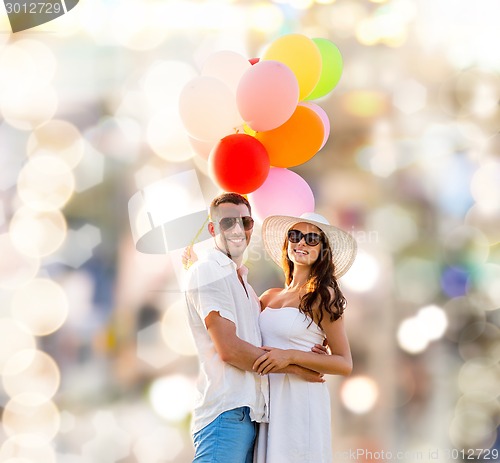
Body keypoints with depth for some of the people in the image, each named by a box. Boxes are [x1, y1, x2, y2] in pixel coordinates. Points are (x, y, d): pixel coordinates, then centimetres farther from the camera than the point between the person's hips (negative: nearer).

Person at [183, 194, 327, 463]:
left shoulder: (241, 279, 24)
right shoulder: (208, 271, -5)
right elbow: (229, 349, -14)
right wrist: (295, 366, -6)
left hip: (250, 413, 9)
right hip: (226, 414, -9)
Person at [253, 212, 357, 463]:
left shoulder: (322, 295, -3)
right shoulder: (270, 297, 13)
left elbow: (345, 364, -6)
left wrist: (290, 356, -17)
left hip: (301, 399, -5)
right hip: (267, 401, 5)